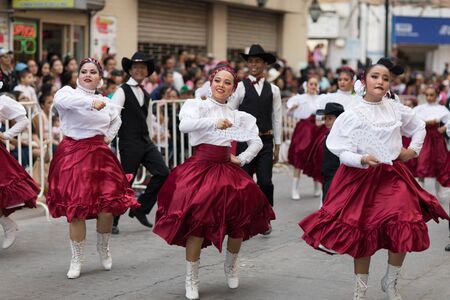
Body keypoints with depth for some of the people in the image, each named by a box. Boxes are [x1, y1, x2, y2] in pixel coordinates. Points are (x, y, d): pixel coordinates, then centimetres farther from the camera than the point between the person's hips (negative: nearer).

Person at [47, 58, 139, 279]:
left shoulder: (104, 101, 14)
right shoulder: (68, 92, -1)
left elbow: (116, 118, 35)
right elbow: (61, 99, -27)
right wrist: (92, 102, -39)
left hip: (99, 154, 4)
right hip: (73, 154, -4)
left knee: (108, 205, -4)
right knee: (76, 208, -3)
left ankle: (103, 248, 25)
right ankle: (77, 260, 13)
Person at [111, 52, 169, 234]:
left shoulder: (145, 94, 17)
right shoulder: (123, 91, -6)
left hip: (146, 142, 7)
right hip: (129, 143, -7)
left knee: (163, 173, -3)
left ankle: (140, 209, 10)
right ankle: (112, 220, 12)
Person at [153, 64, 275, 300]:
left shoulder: (237, 116, 15)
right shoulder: (198, 106, 1)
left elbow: (257, 142, 19)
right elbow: (184, 125, -21)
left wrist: (242, 159, 4)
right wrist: (214, 122, -33)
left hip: (227, 169, 4)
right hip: (200, 167, -4)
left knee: (240, 220, 0)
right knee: (198, 222, -14)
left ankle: (231, 267, 30)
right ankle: (191, 280, 3)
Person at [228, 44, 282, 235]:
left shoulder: (273, 90, 8)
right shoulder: (240, 87, 0)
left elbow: (277, 118, 10)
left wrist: (277, 145, 8)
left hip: (266, 141, 2)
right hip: (245, 140, -2)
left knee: (265, 182, -1)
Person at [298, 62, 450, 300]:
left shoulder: (396, 109, 3)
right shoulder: (352, 115, -7)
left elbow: (419, 127, 23)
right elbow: (342, 152, -11)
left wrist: (413, 150, 11)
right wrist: (363, 160, -28)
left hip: (393, 176, 3)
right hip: (361, 177, -3)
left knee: (405, 230, -10)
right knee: (362, 234, 4)